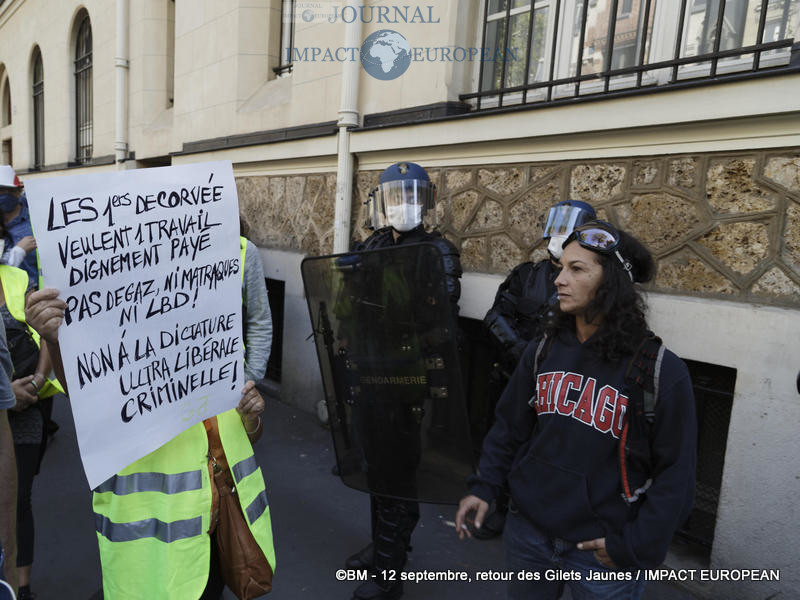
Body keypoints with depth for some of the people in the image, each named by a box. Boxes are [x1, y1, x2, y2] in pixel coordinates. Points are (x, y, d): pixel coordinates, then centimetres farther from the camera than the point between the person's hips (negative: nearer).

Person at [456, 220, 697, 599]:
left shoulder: (659, 370, -15)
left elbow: (675, 471, -10)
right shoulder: (544, 349, -2)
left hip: (602, 553, -3)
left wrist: (637, 547, -11)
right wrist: (484, 487, -3)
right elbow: (510, 427, 5)